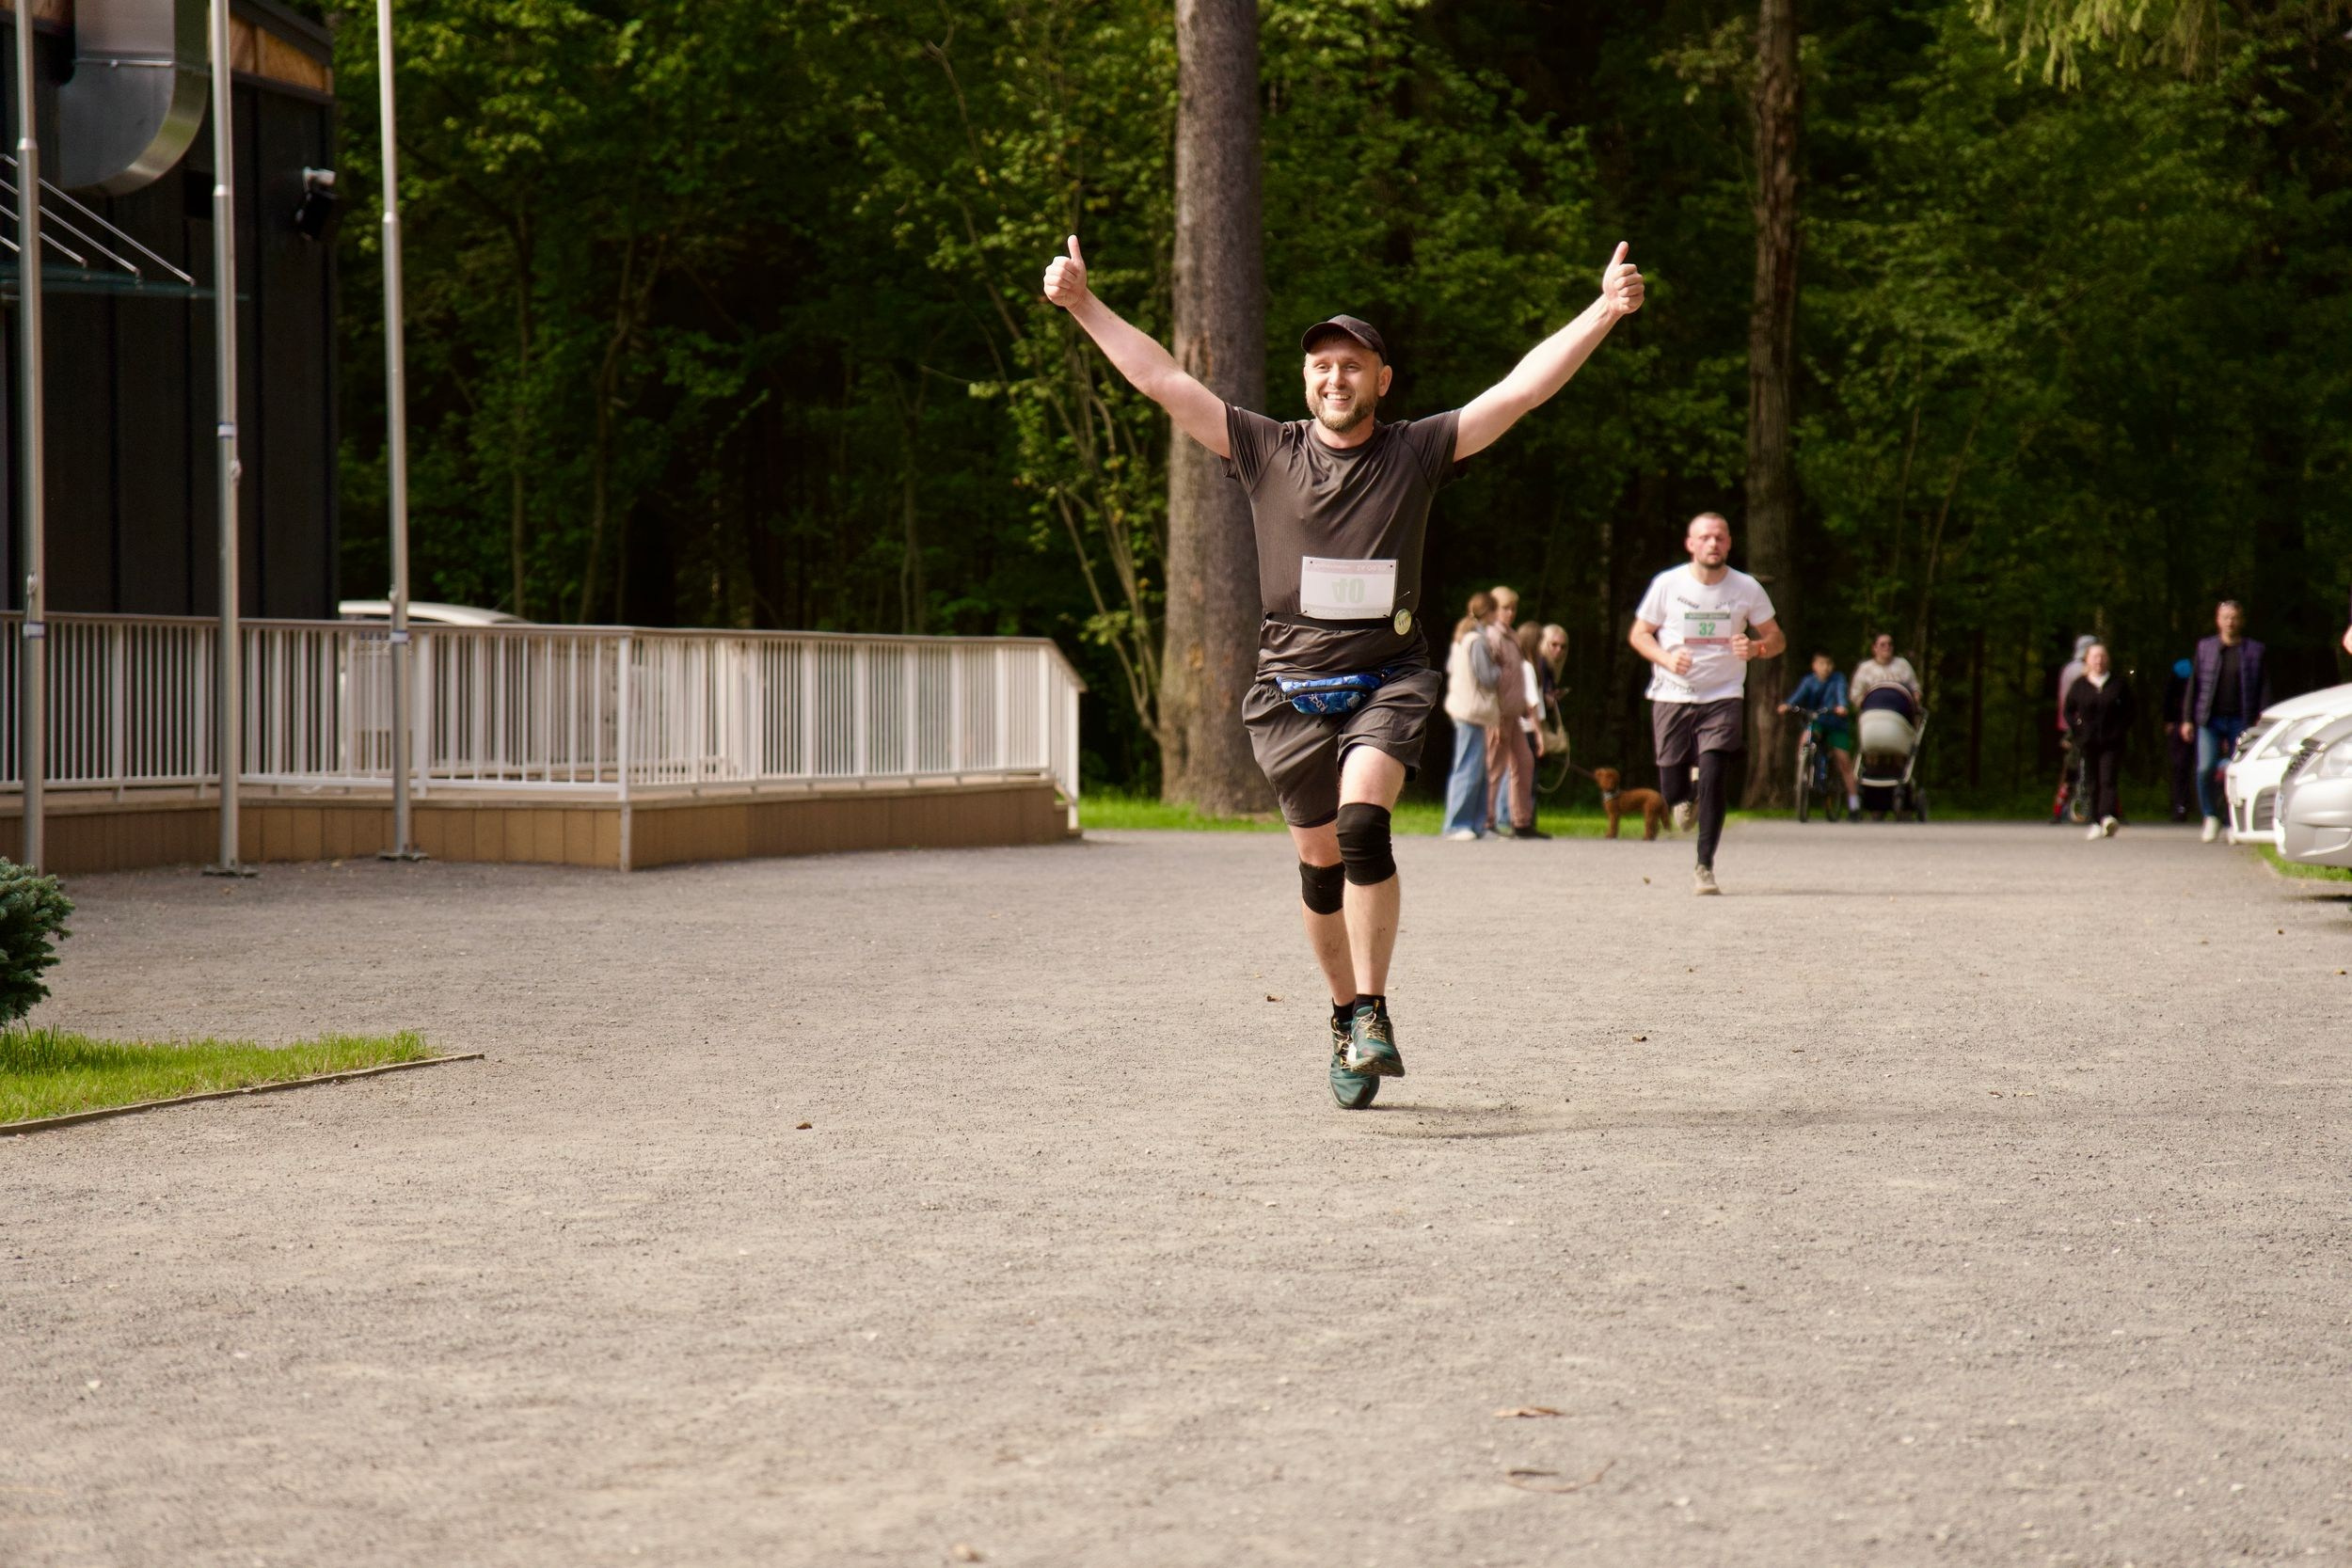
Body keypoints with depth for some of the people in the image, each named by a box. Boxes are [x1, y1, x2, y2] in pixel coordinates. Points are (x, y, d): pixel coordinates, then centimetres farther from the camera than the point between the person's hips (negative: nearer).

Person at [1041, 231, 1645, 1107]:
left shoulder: (1417, 452, 2)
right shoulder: (1266, 451, 4)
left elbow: (1522, 389, -2)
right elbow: (1160, 380, 3)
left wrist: (1603, 313, -9)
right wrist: (1083, 304, 0)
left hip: (1388, 680, -2)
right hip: (1290, 688, 2)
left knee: (1363, 822, -24)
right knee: (1321, 863, 5)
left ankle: (1373, 1017, -21)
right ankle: (1346, 1019, 24)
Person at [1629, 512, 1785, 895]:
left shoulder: (1747, 589, 0)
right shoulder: (1667, 584, -2)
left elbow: (1777, 639, 8)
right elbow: (1638, 634, 6)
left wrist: (1756, 648, -15)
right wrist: (1666, 658, -14)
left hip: (1723, 698, -1)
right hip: (1672, 697, 1)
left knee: (1714, 780, -17)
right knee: (1672, 790, 3)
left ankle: (1704, 867, -8)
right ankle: (1683, 800, 42)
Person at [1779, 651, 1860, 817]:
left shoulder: (1837, 680, -2)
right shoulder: (1809, 681, 1)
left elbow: (1841, 693, -21)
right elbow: (1799, 694, -15)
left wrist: (1841, 706, -43)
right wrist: (1788, 705, -37)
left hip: (1836, 724, -1)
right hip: (1815, 722, 1)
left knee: (1844, 761, -8)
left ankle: (1854, 805, -2)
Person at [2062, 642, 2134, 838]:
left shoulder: (2119, 682, 3)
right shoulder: (2079, 686, 6)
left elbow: (2129, 709, 9)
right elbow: (2068, 711, 14)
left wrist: (2123, 730, -1)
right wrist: (2077, 730, 2)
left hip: (2112, 742, -2)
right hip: (2087, 742, 2)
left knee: (2108, 780, -15)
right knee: (2092, 783, 5)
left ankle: (2108, 816, -30)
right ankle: (2096, 823, 11)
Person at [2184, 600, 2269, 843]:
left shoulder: (2255, 650, 6)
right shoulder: (2205, 648, 10)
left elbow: (2264, 687, 5)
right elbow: (2194, 684, 11)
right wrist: (2188, 720, 5)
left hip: (2241, 721, 0)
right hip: (2210, 721, 1)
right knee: (2205, 769, -14)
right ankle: (2211, 817, 3)